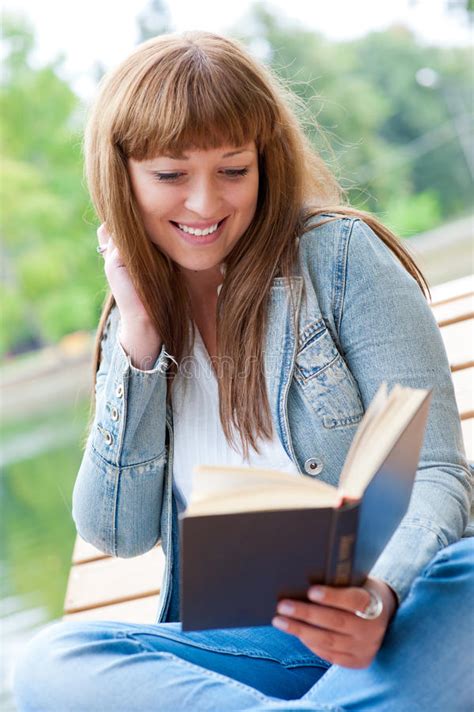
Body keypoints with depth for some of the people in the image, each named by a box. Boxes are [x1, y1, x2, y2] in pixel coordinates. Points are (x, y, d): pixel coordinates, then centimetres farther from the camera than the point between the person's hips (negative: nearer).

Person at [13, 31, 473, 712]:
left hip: (394, 629, -3)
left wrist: (381, 595, -30)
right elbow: (118, 535, 4)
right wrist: (140, 340, -4)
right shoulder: (137, 318, 12)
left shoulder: (340, 254, -2)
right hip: (234, 646, 4)